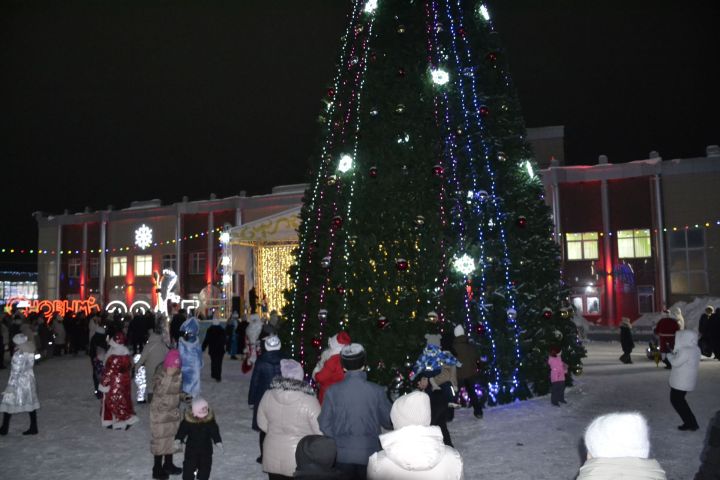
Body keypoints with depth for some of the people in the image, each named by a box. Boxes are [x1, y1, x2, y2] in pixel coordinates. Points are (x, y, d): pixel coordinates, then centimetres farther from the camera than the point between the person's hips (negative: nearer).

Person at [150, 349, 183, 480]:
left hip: (174, 412, 7)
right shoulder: (160, 375, -20)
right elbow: (159, 391, -31)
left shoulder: (178, 375, 0)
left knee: (172, 437, 18)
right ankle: (157, 469, 18)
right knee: (160, 439, 4)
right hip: (160, 412, -7)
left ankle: (168, 465, 35)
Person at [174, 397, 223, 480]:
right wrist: (178, 441, -26)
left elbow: (215, 433, -5)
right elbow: (181, 431, -10)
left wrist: (219, 444, -13)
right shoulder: (188, 420, -14)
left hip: (206, 449, 2)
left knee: (205, 467, 12)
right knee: (189, 467, 3)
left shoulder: (210, 420, -10)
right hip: (191, 449, -1)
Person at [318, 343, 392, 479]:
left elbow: (324, 424, -2)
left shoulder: (333, 391, -8)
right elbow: (389, 422, -1)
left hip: (342, 454, 1)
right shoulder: (377, 391, -10)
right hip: (369, 454, 0)